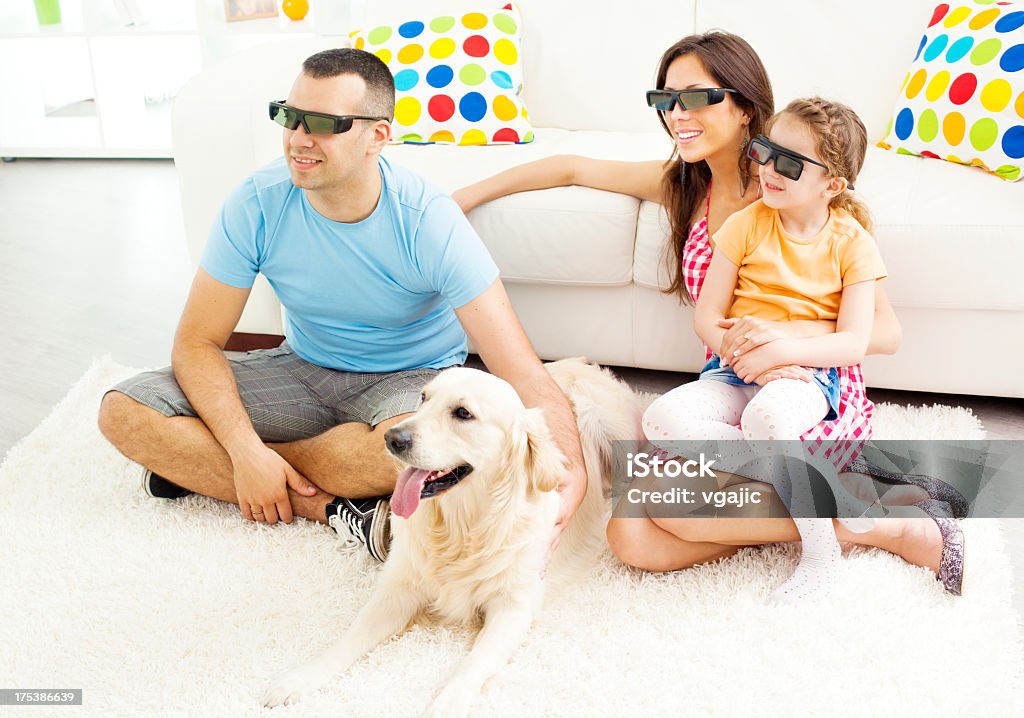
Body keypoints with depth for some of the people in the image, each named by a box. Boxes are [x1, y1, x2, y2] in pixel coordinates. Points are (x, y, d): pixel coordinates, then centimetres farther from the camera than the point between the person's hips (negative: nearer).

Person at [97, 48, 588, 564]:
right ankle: (331, 508, -21)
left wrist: (570, 468, -49)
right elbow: (197, 343, -13)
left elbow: (520, 368, -31)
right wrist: (246, 451, -28)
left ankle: (197, 466, -14)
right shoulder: (258, 203, -17)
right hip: (303, 367, 3)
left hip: (412, 380, -3)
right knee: (124, 412, -13)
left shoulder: (429, 223, -25)